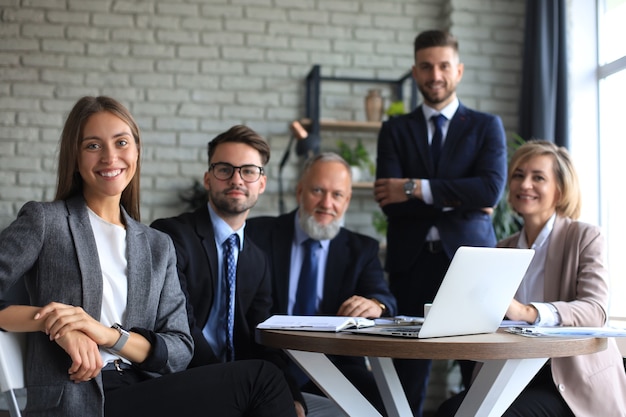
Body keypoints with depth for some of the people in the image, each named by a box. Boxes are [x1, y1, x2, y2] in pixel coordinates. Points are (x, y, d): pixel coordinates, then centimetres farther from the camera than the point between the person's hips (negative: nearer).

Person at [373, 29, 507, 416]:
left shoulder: (487, 126, 9)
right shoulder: (395, 129, 12)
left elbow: (491, 190, -8)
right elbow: (391, 203, -2)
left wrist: (416, 188, -10)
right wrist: (457, 200, -8)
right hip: (412, 262, 1)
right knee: (410, 368, 0)